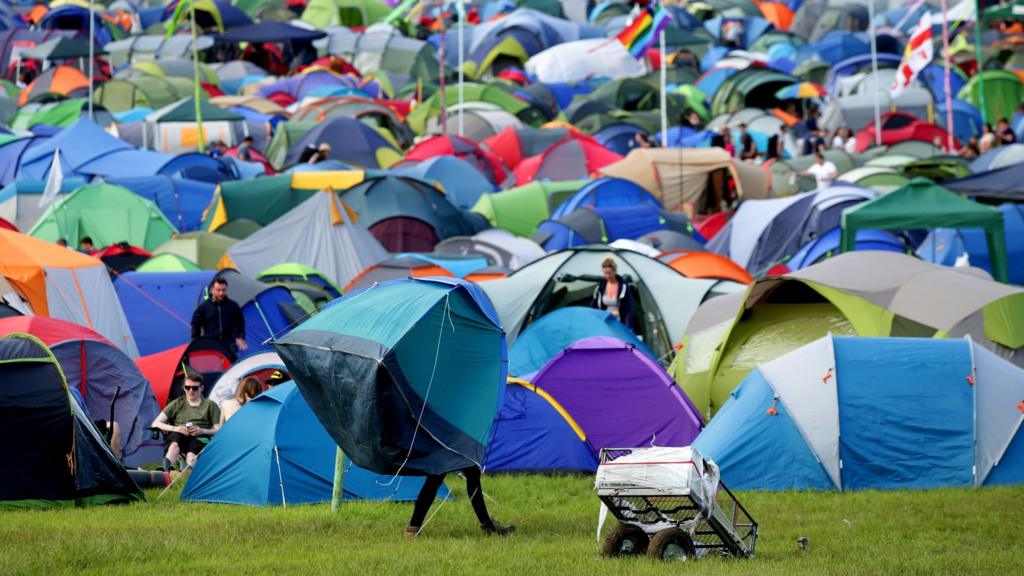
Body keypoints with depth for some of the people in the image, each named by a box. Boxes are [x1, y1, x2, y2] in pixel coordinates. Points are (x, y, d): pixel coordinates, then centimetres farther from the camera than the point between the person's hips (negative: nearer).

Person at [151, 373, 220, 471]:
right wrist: (175, 428, -6)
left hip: (200, 437, 0)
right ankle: (166, 469, -65)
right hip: (178, 435, 0)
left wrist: (202, 431, -11)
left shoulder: (210, 405, 18)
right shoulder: (177, 404, 21)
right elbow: (155, 424, 13)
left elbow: (218, 429, 10)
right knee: (174, 443, -39)